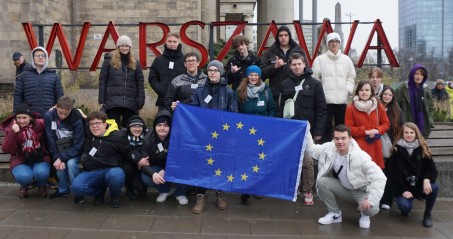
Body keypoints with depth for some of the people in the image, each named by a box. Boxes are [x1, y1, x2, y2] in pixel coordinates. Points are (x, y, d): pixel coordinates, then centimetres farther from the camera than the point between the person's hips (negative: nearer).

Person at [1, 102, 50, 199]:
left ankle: (42, 186, 7)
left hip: (40, 158, 0)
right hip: (20, 160, 1)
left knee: (41, 173, -33)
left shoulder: (40, 123, -7)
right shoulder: (11, 128, -6)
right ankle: (24, 187, 10)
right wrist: (13, 133, -28)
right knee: (24, 176, -31)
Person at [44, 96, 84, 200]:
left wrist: (61, 158, -29)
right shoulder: (49, 116, -17)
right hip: (59, 148, 3)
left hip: (73, 150, -3)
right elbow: (51, 140, -13)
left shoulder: (77, 119, -25)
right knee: (60, 165, -22)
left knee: (71, 163, -28)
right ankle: (63, 189, 3)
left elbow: (77, 146, -23)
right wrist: (57, 158, -21)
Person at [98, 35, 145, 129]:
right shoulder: (109, 60, 3)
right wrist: (102, 101, -3)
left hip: (131, 103, 2)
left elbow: (140, 83, 8)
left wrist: (141, 100, -1)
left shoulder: (135, 63, 11)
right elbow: (102, 81, 2)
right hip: (113, 102, -2)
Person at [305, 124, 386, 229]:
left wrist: (371, 200, -40)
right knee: (321, 182, -19)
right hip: (344, 188, 4)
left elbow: (380, 178, -31)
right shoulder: (329, 148, -16)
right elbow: (311, 149, 0)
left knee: (371, 208, -34)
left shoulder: (360, 156, -31)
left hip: (362, 191, -4)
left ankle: (364, 215, 9)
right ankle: (335, 213, 2)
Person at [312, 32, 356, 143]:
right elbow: (315, 78, -1)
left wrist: (348, 90, 0)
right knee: (326, 127, 0)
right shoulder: (320, 59, 1)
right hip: (326, 100, -3)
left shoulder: (346, 59, 11)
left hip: (342, 100, 3)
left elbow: (351, 77, 14)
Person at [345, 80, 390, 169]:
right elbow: (348, 128, -4)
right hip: (358, 146, -3)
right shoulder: (351, 108, -1)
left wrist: (378, 130, -7)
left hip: (375, 146, 3)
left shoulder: (379, 107, 9)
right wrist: (365, 131, -12)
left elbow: (386, 124, 14)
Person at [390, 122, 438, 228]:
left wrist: (427, 180, -26)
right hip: (404, 187, -2)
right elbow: (395, 173, -7)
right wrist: (403, 190, -16)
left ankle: (427, 214, -4)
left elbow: (432, 169, -4)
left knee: (434, 187, -30)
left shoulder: (422, 149, 2)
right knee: (405, 206, -28)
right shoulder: (397, 150, -4)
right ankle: (406, 209, 13)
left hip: (420, 184, 2)